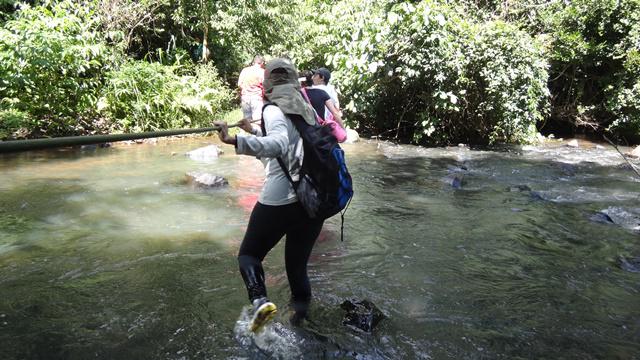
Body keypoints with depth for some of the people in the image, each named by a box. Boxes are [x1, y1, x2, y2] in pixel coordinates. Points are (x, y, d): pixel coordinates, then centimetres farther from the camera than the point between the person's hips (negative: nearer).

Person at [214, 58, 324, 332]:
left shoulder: (274, 110, -4)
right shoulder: (307, 110, 16)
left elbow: (279, 145, -25)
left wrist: (235, 141, -36)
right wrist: (254, 132, 35)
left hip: (279, 200, -6)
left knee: (249, 254, 12)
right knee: (298, 264, 18)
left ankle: (260, 300, -12)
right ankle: (301, 315, 21)